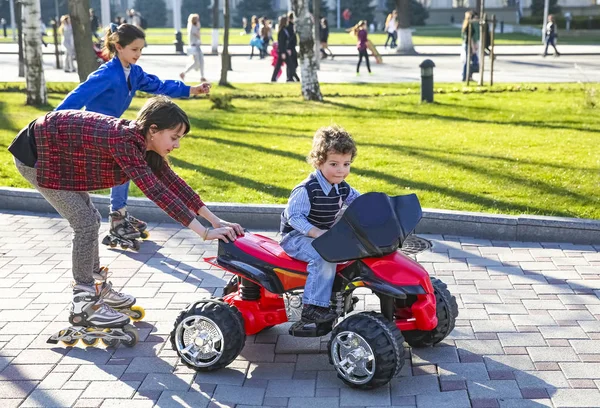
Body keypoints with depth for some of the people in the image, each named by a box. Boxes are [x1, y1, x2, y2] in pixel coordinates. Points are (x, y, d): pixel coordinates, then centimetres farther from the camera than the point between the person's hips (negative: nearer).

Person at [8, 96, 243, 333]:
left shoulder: (141, 141, -6)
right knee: (86, 222, -10)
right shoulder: (124, 142, -33)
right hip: (36, 154, -9)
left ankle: (96, 288, 28)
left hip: (55, 152, 9)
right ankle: (83, 305, -2)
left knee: (88, 219, 13)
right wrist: (205, 233, -37)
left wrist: (215, 220, -5)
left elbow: (173, 182, -2)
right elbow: (157, 192, -37)